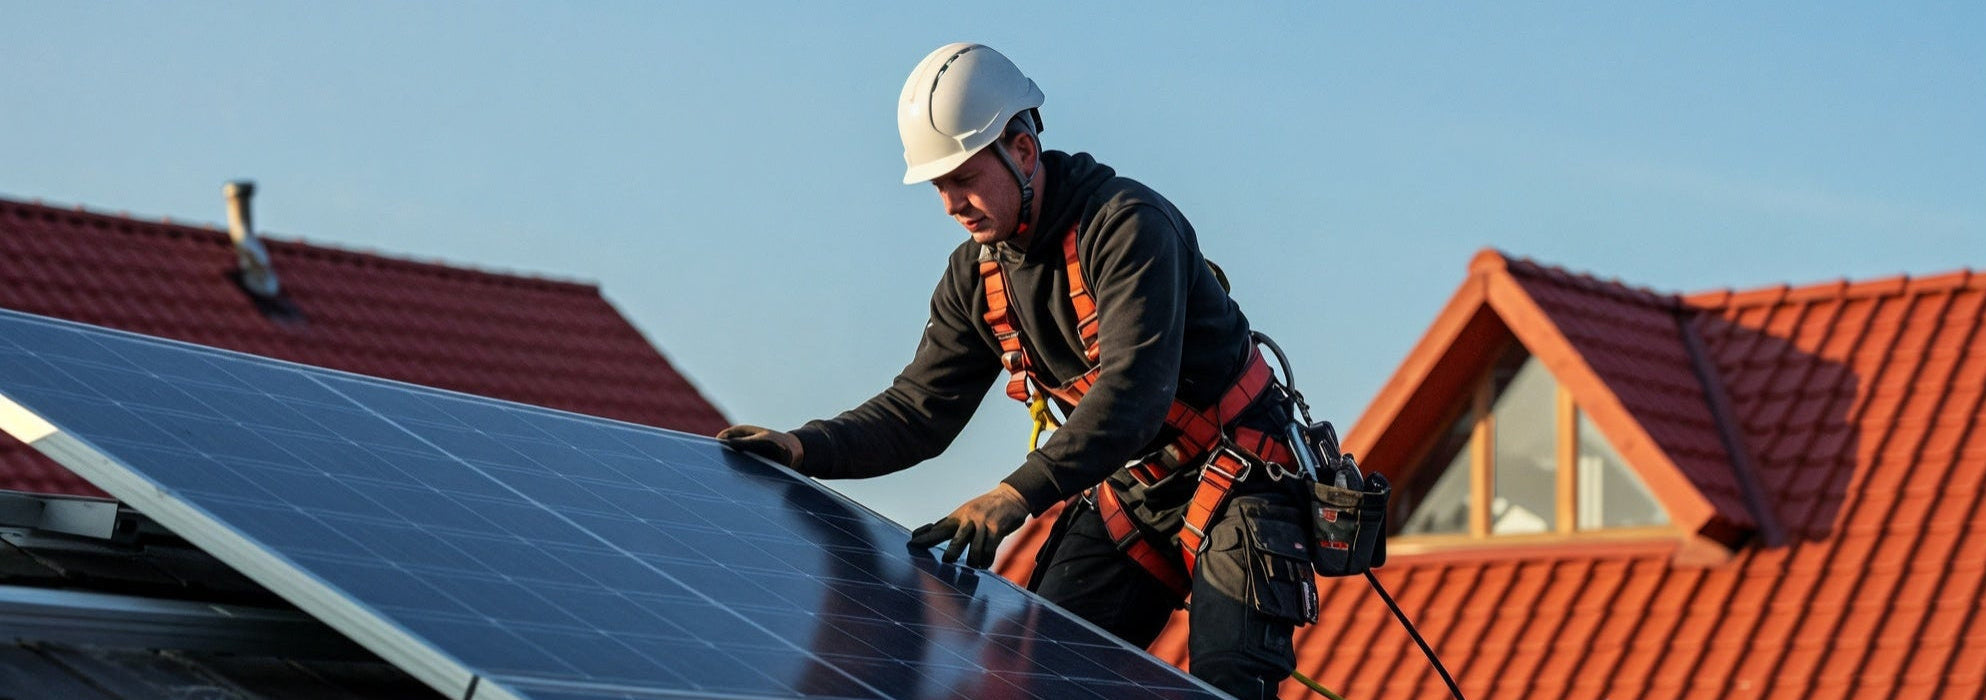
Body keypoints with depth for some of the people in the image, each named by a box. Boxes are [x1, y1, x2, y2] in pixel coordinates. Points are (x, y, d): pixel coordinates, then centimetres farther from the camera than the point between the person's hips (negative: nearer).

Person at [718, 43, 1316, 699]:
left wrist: (1020, 492, -43)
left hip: (1236, 477, -7)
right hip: (1129, 490, 7)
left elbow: (1135, 390, -34)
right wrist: (806, 448, -13)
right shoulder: (977, 275, 1)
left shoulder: (1128, 225, -23)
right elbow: (918, 410, 5)